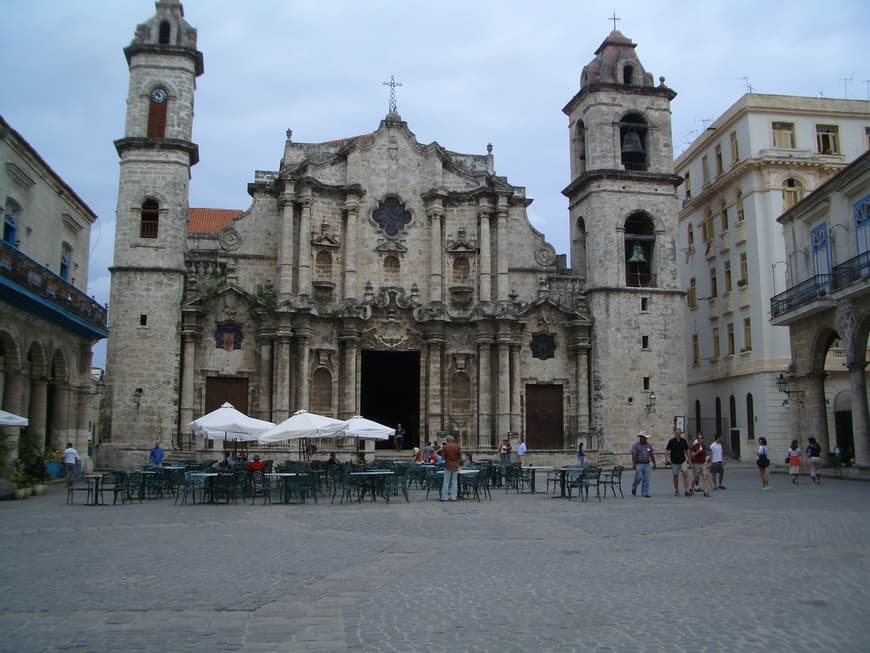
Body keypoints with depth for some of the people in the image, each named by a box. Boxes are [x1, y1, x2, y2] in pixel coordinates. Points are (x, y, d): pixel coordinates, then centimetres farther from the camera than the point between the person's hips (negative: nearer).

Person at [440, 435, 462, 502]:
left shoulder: (444, 447, -5)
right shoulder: (457, 446, -1)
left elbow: (443, 457, -5)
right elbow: (460, 457, 1)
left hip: (448, 465, -2)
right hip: (455, 465, 2)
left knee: (446, 481, 3)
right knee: (454, 481, 7)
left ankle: (444, 497, 2)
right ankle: (453, 497, 6)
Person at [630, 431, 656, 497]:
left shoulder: (649, 445, 11)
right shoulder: (636, 445, -3)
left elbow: (652, 455, 13)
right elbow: (633, 455, -10)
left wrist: (654, 463, 6)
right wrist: (633, 464, -18)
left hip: (646, 464, 4)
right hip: (638, 464, -4)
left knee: (646, 479, 0)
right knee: (639, 477, -10)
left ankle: (645, 493, 3)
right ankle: (634, 487, 17)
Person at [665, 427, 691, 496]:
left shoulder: (683, 441, 1)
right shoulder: (671, 441, -4)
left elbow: (687, 450, 11)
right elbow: (667, 451, -2)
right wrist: (666, 459, -11)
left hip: (683, 461, 1)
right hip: (674, 462, -1)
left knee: (685, 474, -13)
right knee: (675, 476, 6)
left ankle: (686, 490, -13)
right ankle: (676, 491, 19)